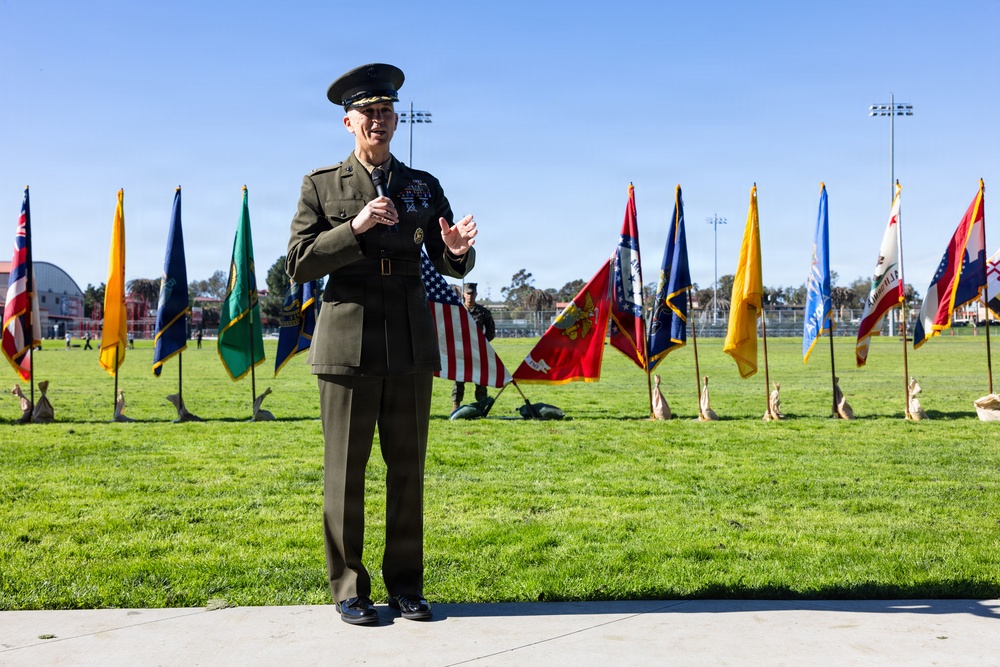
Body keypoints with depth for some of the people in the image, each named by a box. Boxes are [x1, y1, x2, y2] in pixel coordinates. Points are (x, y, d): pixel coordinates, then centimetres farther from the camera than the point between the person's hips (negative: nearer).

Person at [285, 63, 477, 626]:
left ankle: (406, 585, 19)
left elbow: (452, 267, 9)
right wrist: (355, 228, -16)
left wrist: (458, 250, -15)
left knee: (408, 467, 7)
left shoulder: (424, 187, 11)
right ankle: (350, 589, 16)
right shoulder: (321, 185, 5)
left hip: (411, 344, 2)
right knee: (345, 469, 2)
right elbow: (299, 264, -3)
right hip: (348, 341, -2)